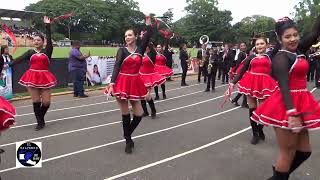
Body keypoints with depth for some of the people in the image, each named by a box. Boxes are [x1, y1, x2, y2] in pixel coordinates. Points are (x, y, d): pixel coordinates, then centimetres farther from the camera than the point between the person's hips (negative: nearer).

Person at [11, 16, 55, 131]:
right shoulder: (30, 52, 10)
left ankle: (40, 118, 25)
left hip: (44, 77, -1)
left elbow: (49, 39, -6)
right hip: (32, 77, 1)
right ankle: (40, 122, 12)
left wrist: (47, 25, -10)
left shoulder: (47, 51, 4)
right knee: (36, 101, 2)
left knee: (46, 102, -2)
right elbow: (20, 59, 0)